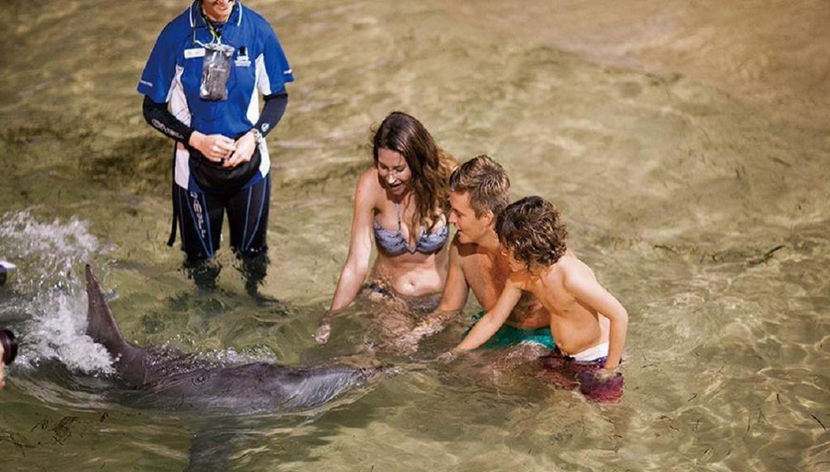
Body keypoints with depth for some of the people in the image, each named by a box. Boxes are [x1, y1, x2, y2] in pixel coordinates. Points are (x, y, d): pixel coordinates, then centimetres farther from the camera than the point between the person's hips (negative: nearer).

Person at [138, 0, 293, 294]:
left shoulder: (258, 30, -12)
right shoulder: (176, 35, -15)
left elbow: (278, 96, 0)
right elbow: (153, 109, -7)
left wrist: (254, 136, -16)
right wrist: (197, 139, -20)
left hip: (249, 163, 1)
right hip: (195, 168, -1)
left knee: (253, 253, 17)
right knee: (201, 258, 17)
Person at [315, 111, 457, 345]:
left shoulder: (444, 179, -17)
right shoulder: (371, 184, -18)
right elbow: (357, 265, -17)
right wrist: (330, 321, -22)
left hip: (439, 299, 1)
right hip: (385, 293, 0)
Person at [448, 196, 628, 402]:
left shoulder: (571, 276, -33)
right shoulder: (520, 276, -8)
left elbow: (619, 316, -30)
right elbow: (492, 320, 3)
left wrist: (611, 370, -22)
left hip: (597, 360, -7)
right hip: (561, 357, 7)